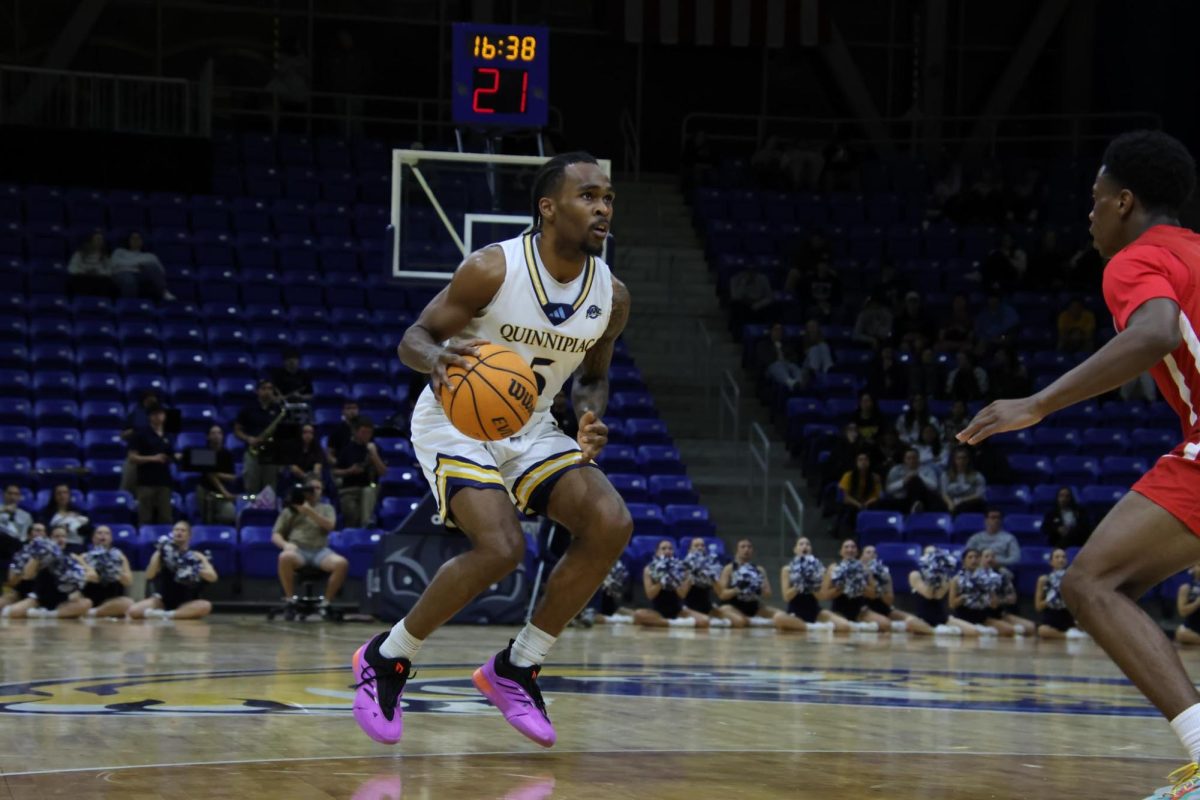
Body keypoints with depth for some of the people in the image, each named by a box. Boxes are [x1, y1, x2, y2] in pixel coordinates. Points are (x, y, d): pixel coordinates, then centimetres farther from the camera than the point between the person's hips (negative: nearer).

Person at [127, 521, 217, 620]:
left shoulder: (197, 557, 4)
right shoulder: (162, 554, 4)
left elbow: (213, 577, -6)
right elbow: (149, 576, -10)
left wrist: (197, 570, -24)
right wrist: (159, 555, -21)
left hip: (186, 603, 0)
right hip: (163, 601, 0)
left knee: (206, 606, -35)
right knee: (133, 611, -26)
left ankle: (165, 615, -37)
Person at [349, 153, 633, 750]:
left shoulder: (611, 296, -5)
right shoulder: (492, 269, -20)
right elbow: (414, 337, -12)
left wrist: (590, 418, -11)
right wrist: (437, 358, -37)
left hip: (531, 429, 6)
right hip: (454, 424, -6)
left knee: (611, 524, -16)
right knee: (501, 548, -27)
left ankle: (515, 669, -1)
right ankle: (385, 660, -5)